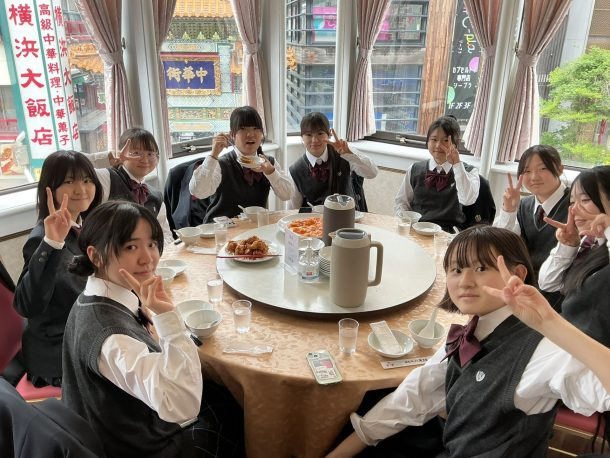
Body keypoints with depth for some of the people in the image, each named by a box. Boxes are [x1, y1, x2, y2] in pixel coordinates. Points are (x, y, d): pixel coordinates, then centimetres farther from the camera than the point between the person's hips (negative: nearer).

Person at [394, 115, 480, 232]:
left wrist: (457, 163, -14)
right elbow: (400, 202, 16)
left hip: (448, 233, -2)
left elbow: (467, 200, -13)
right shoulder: (415, 170, 12)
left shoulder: (469, 172, 6)